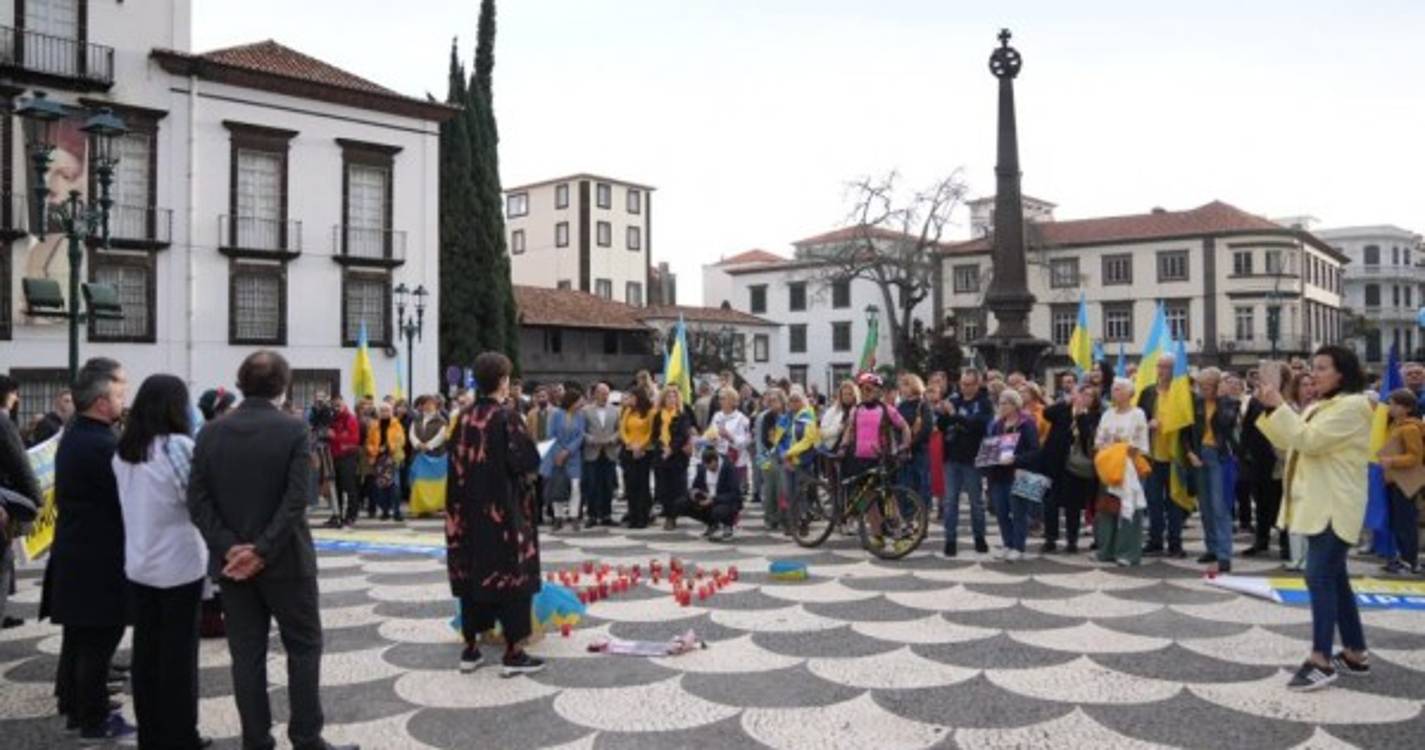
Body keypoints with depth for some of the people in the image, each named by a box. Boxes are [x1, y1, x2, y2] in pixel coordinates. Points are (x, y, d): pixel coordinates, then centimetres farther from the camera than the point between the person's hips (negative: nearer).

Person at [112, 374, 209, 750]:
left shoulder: (123, 451, 5)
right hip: (178, 565, -6)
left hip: (139, 564, 6)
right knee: (179, 652, 4)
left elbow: (132, 500, 13)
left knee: (145, 650, 13)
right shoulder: (177, 446, -16)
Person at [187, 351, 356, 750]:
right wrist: (263, 551, -15)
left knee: (246, 654, 9)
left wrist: (228, 547, -7)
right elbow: (296, 500, -18)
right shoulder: (294, 430, -10)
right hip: (285, 559, -3)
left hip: (233, 561, 4)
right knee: (304, 647, 8)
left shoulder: (210, 433, 1)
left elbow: (197, 499, -3)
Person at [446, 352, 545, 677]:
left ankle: (470, 649, 17)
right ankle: (513, 653, 4)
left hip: (468, 509, 6)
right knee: (510, 575, 1)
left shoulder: (464, 417, 3)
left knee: (472, 574, 12)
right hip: (504, 509, -6)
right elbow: (529, 461, -16)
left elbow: (456, 462, 9)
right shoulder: (507, 417, -14)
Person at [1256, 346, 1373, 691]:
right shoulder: (1318, 407, 17)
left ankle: (1321, 660, -12)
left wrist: (1279, 406, -17)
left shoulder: (1352, 406, -12)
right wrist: (1271, 410, 3)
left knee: (1320, 577, -14)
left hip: (1334, 508, -10)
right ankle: (1355, 654, 22)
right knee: (1333, 579, 13)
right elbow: (1289, 441, 14)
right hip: (1318, 505, 10)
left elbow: (1309, 441, -21)